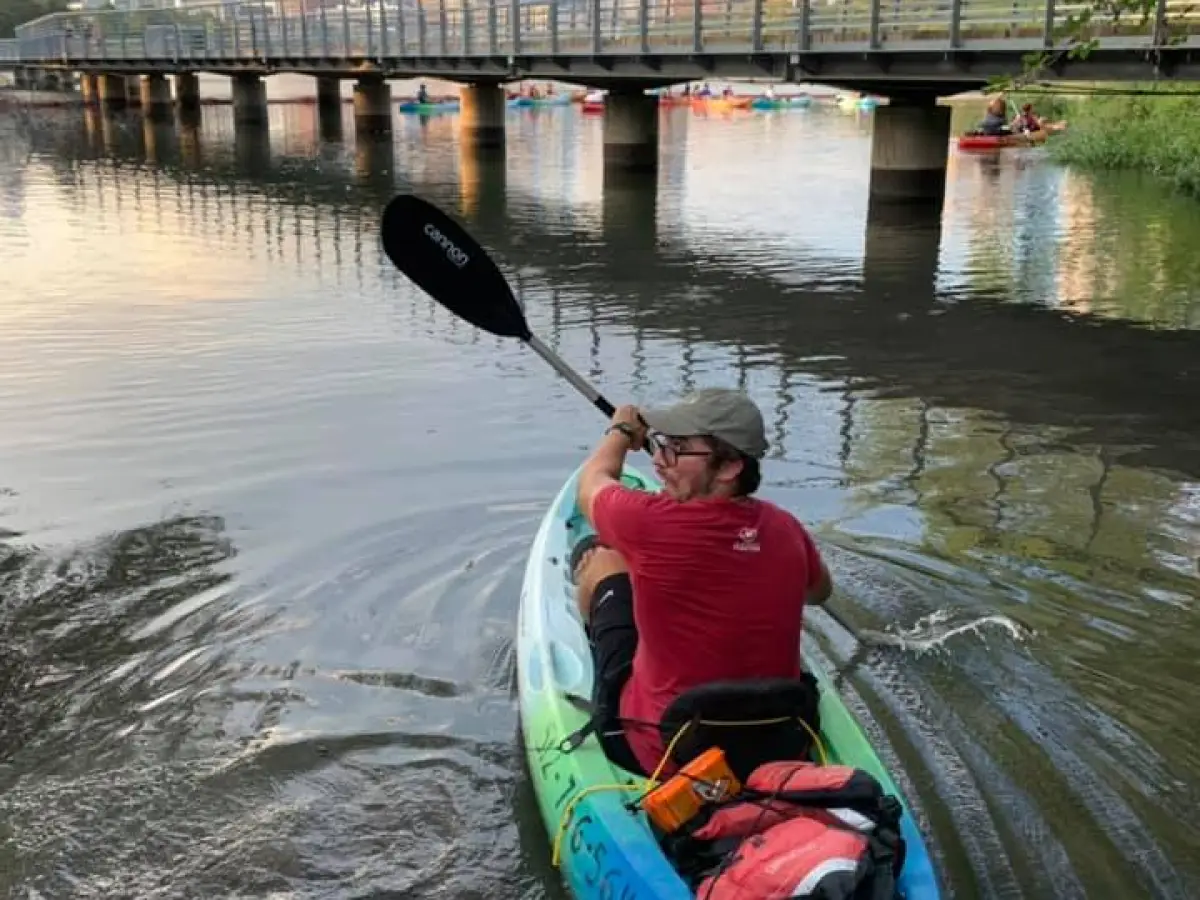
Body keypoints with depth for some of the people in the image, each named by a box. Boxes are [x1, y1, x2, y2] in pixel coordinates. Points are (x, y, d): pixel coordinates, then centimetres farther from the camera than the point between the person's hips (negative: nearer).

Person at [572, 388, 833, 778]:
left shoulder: (652, 524, -25)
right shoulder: (786, 528, -11)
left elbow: (592, 482, 1)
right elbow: (820, 591, 15)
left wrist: (622, 431, 19)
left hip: (657, 755, -4)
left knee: (596, 554, 11)